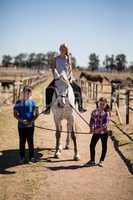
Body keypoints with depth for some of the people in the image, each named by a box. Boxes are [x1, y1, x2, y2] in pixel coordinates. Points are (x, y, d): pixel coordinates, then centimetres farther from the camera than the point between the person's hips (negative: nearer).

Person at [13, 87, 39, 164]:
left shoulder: (32, 102, 2)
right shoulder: (18, 102, 3)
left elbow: (37, 113, 0)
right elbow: (15, 114, 1)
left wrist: (32, 121, -14)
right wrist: (22, 120, -14)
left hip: (30, 125, 0)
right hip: (21, 126, 0)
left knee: (30, 141, 5)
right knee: (22, 141, 6)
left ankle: (32, 157, 14)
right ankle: (22, 157, 16)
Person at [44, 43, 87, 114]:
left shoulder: (68, 59, 2)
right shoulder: (57, 58, 1)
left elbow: (70, 69, 2)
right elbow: (53, 69, 3)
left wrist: (70, 78, -11)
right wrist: (55, 76, -10)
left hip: (67, 78, 1)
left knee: (78, 88, -14)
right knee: (49, 89, -22)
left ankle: (80, 106, -2)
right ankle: (48, 108, -16)